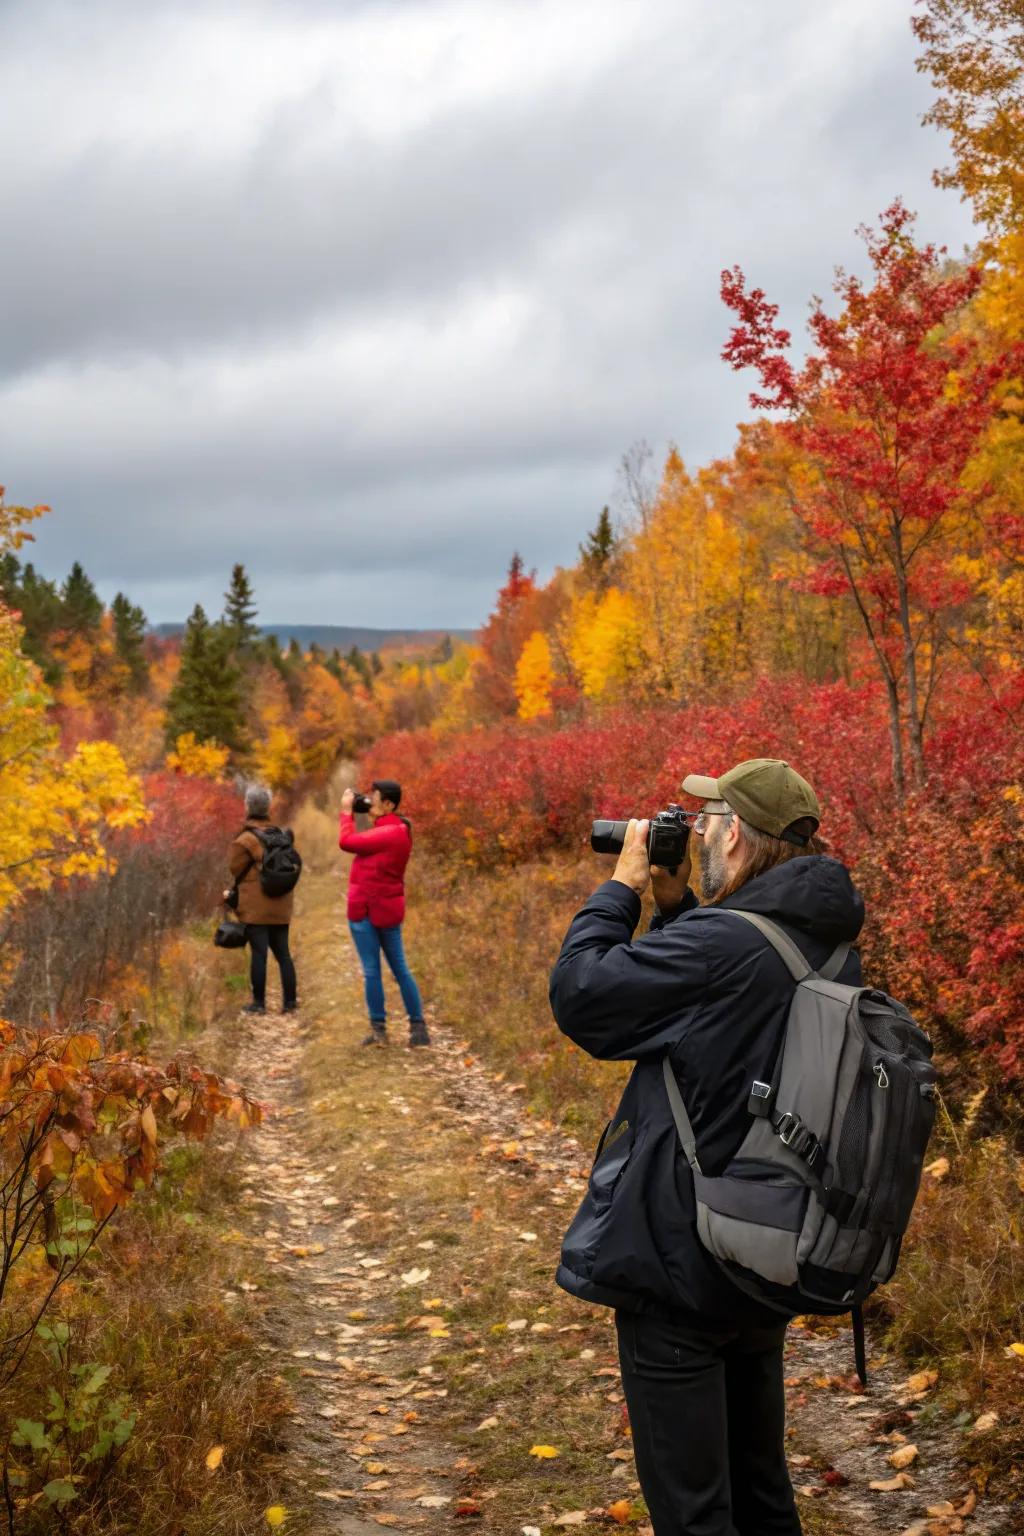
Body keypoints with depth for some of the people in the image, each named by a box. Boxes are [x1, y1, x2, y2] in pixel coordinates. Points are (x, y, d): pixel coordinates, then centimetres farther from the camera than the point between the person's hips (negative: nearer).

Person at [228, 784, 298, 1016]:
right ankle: (290, 1001, 10)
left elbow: (236, 869, -4)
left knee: (258, 953, -2)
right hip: (281, 906, 6)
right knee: (283, 953, 9)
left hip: (255, 907, -6)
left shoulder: (245, 840, -12)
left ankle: (259, 1002, 0)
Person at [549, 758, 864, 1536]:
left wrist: (623, 887, -4)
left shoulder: (718, 946, -25)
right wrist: (676, 906, 6)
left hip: (681, 1268, -8)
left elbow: (580, 995, -15)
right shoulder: (829, 945, 1)